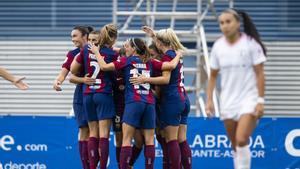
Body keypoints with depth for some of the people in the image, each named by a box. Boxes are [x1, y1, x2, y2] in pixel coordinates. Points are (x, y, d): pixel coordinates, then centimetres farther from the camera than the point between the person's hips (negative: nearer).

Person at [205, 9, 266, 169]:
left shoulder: (251, 44, -9)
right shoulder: (218, 46, 3)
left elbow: (259, 74, -7)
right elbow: (213, 76, 12)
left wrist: (260, 101, -13)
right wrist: (209, 100, 5)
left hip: (249, 100, -5)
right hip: (228, 101, 5)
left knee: (241, 140, -19)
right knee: (235, 146, 7)